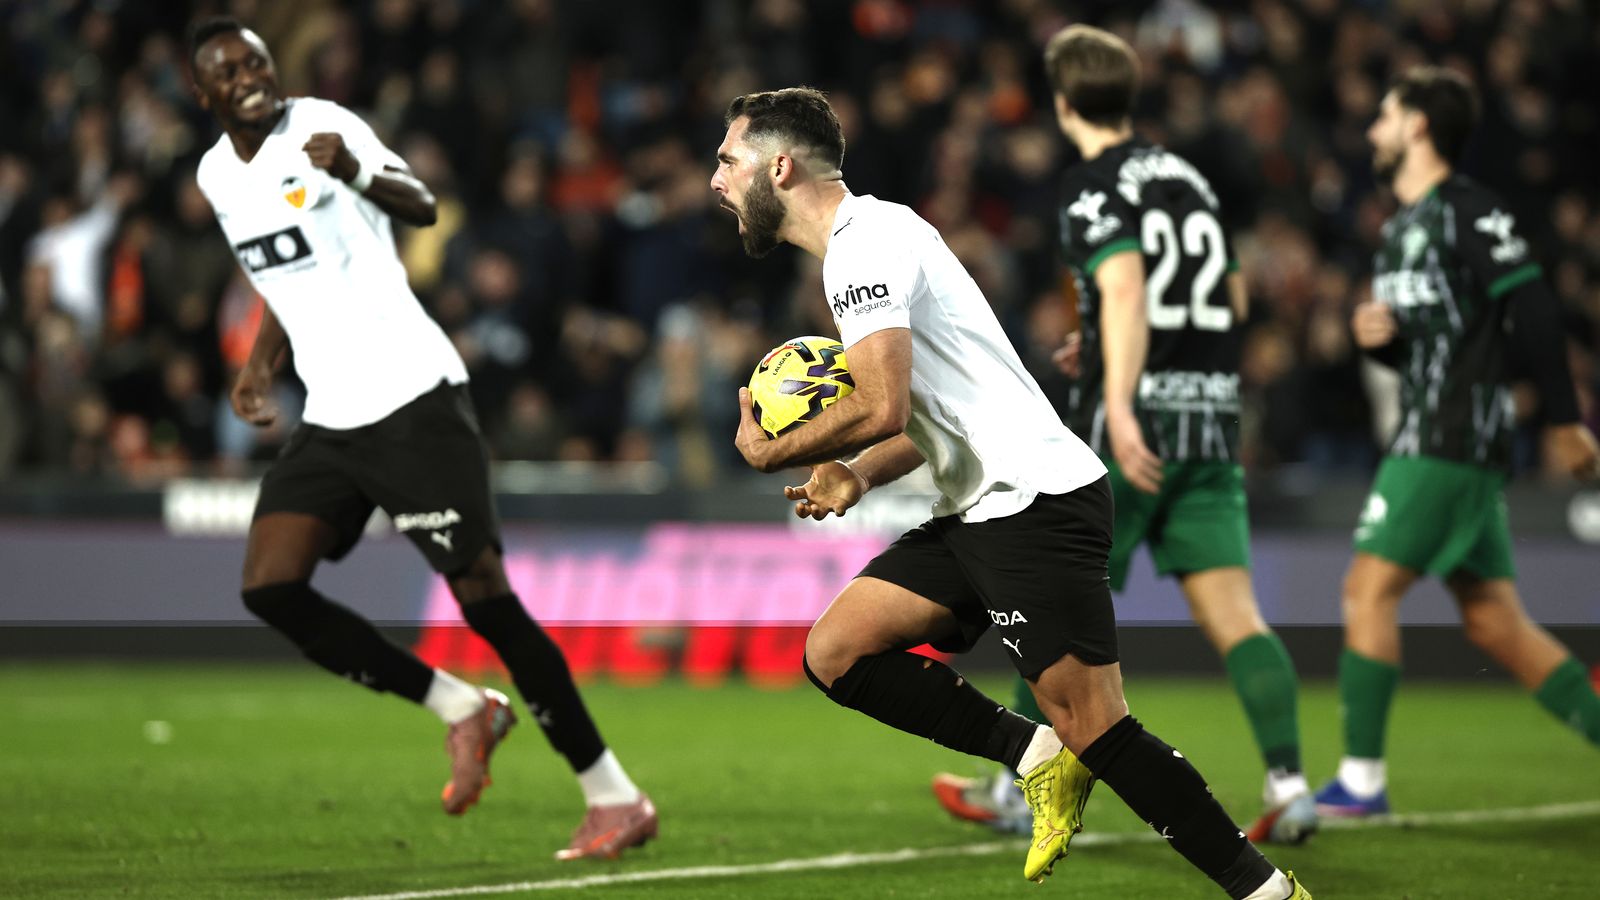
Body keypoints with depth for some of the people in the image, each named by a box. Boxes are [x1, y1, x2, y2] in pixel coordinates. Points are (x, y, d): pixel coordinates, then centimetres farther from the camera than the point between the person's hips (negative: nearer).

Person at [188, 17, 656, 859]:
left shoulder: (320, 125, -8)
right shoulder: (218, 174, 13)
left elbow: (420, 206, -25)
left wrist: (355, 173, -44)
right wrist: (262, 362, 17)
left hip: (411, 394, -7)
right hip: (329, 418, 7)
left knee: (482, 593, -12)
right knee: (269, 589, -8)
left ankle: (614, 797, -5)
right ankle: (463, 709, 5)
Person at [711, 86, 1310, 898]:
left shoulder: (865, 242, -12)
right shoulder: (862, 241, 20)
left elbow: (883, 409, -23)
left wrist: (767, 453, -7)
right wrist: (857, 476, 11)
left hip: (1036, 502, -10)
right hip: (977, 512, 10)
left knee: (1092, 727, -13)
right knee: (834, 653, 1)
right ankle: (1039, 760, 1)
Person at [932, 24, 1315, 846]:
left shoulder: (1095, 185, -5)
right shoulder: (1188, 178, 16)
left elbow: (1125, 288, -21)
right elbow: (1233, 299, 25)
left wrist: (1119, 405, -31)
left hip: (1133, 420, -6)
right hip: (1212, 417, 6)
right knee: (1232, 615, -1)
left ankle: (1014, 791, 15)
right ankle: (1289, 787, -14)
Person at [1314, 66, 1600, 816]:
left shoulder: (1469, 212, -10)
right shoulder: (1402, 228, 19)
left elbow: (1533, 312, -15)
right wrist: (1377, 337, 2)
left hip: (1455, 439, -10)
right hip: (1428, 438, 10)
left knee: (1369, 587, -11)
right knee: (1493, 620, 8)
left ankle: (1361, 779, -9)